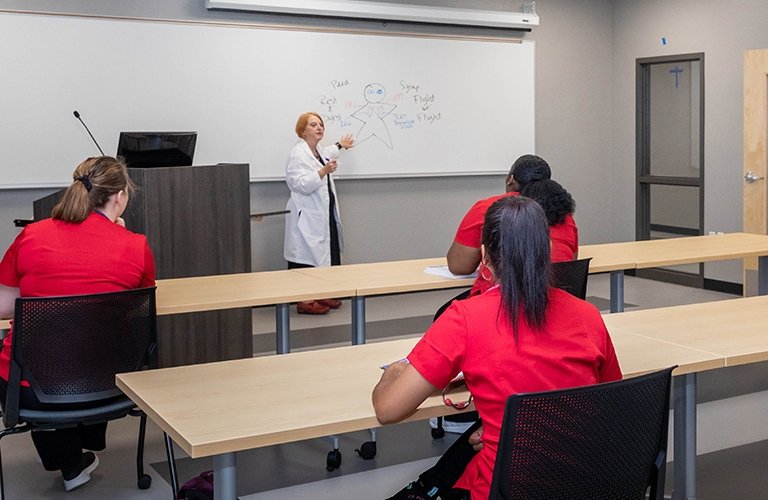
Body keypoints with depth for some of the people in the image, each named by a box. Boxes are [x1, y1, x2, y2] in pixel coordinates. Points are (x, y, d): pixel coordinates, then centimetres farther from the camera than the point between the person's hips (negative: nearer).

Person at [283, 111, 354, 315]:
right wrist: (323, 171, -33)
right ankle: (305, 301, -2)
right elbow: (302, 185, -23)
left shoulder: (318, 152, 15)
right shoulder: (298, 154, -15)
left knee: (326, 253, 12)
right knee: (307, 257, -7)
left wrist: (340, 145, 56)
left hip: (324, 215, 10)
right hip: (307, 218, -10)